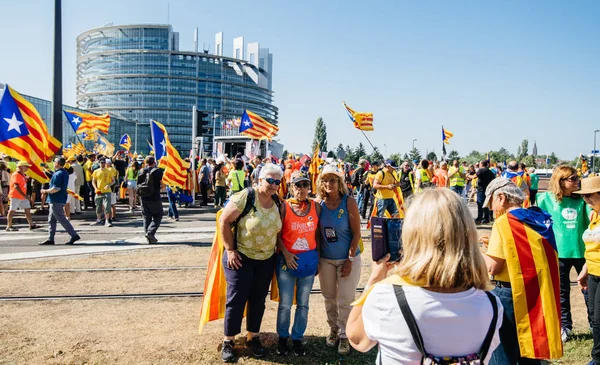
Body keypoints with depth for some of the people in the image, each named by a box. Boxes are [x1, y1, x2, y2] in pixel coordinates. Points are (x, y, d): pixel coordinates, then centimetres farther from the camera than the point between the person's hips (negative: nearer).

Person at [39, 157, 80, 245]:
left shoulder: (58, 174, -18)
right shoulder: (64, 172, 12)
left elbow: (56, 188, -24)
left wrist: (46, 191, -10)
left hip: (56, 201, -10)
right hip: (59, 199, 10)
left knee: (61, 219, -6)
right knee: (51, 220, 13)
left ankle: (74, 235, -5)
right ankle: (50, 239, 17)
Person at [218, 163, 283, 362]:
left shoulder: (278, 203, 1)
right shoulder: (244, 197, -18)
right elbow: (224, 221, -15)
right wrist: (230, 250, -15)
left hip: (267, 260, 5)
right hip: (241, 258, -5)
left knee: (258, 299, 14)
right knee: (236, 299, 2)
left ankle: (252, 337, 31)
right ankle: (228, 341, 19)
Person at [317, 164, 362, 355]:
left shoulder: (349, 202, -13)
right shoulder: (319, 204, -4)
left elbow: (356, 233, -11)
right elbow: (317, 232, 4)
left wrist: (349, 260, -13)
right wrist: (316, 258, 2)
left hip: (348, 258, -3)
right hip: (325, 259, 3)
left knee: (345, 300, 4)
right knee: (329, 298, 15)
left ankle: (344, 336, 22)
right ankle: (333, 330, 35)